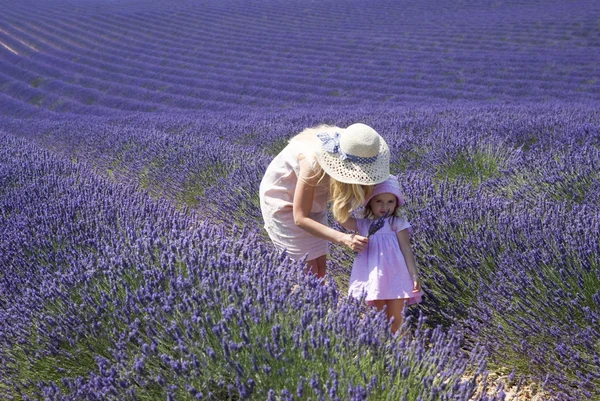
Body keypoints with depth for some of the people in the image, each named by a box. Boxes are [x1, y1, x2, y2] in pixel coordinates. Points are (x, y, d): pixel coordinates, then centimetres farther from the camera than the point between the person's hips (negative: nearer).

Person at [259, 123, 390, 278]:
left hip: (313, 200, 6)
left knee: (320, 266, 5)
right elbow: (300, 218, -33)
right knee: (308, 270, -8)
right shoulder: (313, 162, -38)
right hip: (282, 200, -6)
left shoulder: (350, 145, -21)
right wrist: (342, 238, -43)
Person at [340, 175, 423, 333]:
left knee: (395, 320, 4)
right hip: (374, 278, 3)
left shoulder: (398, 223, 1)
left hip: (395, 277, -3)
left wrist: (414, 276, -10)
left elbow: (406, 250, -3)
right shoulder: (363, 224, 10)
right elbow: (341, 218, 0)